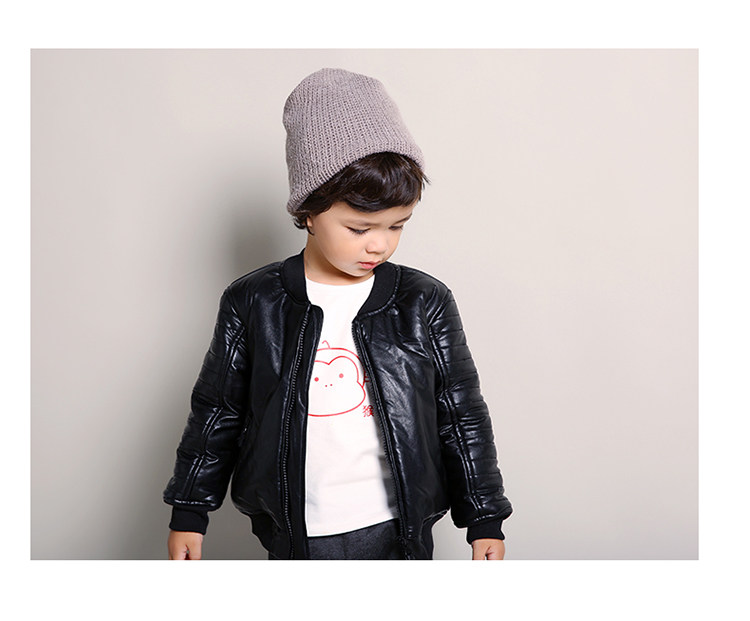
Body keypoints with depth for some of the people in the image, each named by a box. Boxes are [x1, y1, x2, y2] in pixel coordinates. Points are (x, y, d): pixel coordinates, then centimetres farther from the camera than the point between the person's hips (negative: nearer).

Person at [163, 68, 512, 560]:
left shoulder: (424, 303, -6)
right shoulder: (253, 304, -7)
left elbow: (463, 414, 2)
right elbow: (217, 411, 4)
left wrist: (484, 518, 5)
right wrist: (190, 511, 7)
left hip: (399, 534, 1)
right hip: (295, 536, 0)